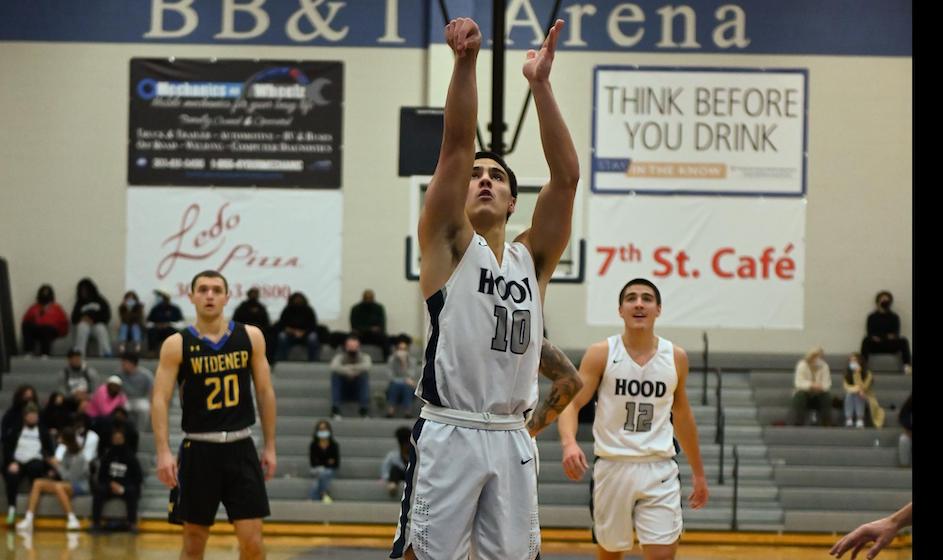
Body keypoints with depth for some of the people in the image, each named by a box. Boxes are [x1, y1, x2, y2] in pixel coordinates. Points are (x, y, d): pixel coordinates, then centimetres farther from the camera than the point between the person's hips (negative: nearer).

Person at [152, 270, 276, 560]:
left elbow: (265, 392, 8)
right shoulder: (177, 344, -3)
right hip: (198, 449, -1)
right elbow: (160, 400, -8)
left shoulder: (250, 337, 3)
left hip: (240, 447, 1)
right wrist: (164, 452, -20)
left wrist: (270, 446, 5)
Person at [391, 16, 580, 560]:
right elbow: (456, 147, -8)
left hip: (511, 438, 4)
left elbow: (566, 175, 1)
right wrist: (466, 60, -20)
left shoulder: (533, 257, 12)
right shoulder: (449, 243, 4)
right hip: (448, 434, -4)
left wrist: (541, 85, -6)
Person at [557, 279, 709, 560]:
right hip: (612, 466, -1)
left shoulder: (676, 357, 4)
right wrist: (569, 443, -29)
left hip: (659, 469, 1)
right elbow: (571, 404, -7)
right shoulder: (601, 354, -3)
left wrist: (699, 473, 21)